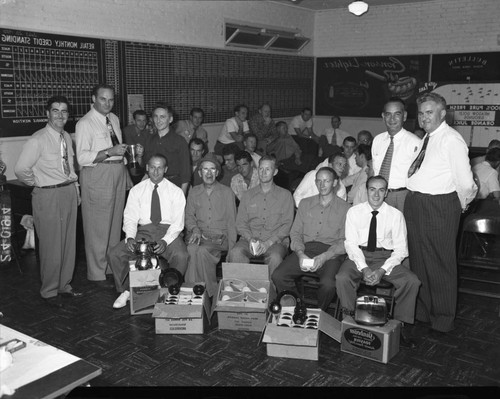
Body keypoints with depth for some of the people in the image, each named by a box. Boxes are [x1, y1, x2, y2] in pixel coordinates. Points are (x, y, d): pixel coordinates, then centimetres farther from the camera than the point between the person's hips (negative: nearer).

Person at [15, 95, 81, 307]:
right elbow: (21, 169, -15)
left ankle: (64, 285, 29)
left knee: (69, 243, 13)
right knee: (51, 246, 0)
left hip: (69, 193, 7)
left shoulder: (67, 137, 9)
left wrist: (75, 188, 12)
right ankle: (49, 291, 17)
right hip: (48, 196, -7)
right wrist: (38, 183, -3)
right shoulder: (37, 140, -14)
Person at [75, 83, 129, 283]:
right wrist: (109, 152, -27)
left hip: (118, 173, 7)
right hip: (97, 175, -7)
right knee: (98, 226, -1)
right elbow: (82, 157, -20)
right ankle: (97, 273, 11)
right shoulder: (85, 123, -11)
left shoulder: (114, 119, 13)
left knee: (116, 222, 15)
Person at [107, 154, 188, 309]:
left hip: (168, 231, -2)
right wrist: (130, 237, -16)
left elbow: (177, 222, -3)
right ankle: (126, 290, 3)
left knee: (181, 256, -33)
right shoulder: (136, 190, 10)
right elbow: (130, 218, 5)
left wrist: (165, 241, -21)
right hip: (143, 231, 2)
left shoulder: (176, 192, 3)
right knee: (114, 254, -19)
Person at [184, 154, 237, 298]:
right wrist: (195, 229, -9)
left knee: (202, 250, -33)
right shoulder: (193, 192, 17)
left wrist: (231, 249, -3)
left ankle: (210, 292, -20)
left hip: (219, 237, -2)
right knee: (192, 249, -33)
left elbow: (231, 221, 7)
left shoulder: (227, 192, 10)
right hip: (198, 235, 2)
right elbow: (189, 215, 16)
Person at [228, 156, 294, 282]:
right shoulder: (248, 195, 19)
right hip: (249, 240, 2)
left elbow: (286, 225, 2)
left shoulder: (285, 195, 11)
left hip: (275, 241, -2)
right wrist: (250, 239, -8)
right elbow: (240, 223, 13)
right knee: (235, 253, -30)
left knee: (275, 257, -36)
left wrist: (268, 243, -11)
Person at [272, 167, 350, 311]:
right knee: (278, 276, -21)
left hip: (331, 253, -3)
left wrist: (323, 257, -17)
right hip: (305, 249, 3)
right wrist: (300, 254, -8)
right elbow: (295, 233, 12)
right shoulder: (305, 203, 18)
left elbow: (344, 241, -1)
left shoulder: (344, 208, 7)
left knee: (328, 283, -33)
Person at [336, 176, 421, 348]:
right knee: (342, 278, -31)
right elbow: (351, 243, -4)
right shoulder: (354, 212, 2)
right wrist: (364, 268, -20)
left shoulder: (395, 215, 1)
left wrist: (382, 271, -18)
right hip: (359, 255, 0)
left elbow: (401, 248, -2)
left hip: (386, 257, 1)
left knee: (412, 281, -25)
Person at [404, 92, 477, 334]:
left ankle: (443, 320, 24)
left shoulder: (451, 140, -15)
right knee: (418, 260, 18)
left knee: (440, 263, 5)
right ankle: (422, 311, 37)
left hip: (439, 207, -8)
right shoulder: (426, 139, 11)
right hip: (415, 203, 8)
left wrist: (460, 205, -2)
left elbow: (466, 183, -18)